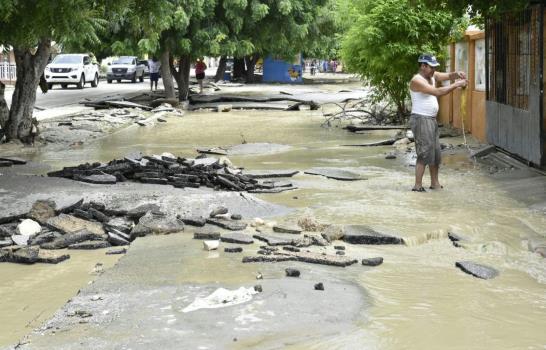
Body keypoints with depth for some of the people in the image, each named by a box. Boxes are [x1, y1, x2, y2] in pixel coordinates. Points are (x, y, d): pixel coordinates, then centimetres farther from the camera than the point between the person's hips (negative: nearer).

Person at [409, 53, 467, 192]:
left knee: (436, 154, 12)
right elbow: (437, 92, -25)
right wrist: (456, 85, -22)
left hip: (431, 120, 9)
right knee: (425, 154, -10)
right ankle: (417, 186, -6)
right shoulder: (417, 80, -17)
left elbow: (448, 76, 10)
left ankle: (435, 183, 21)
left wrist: (457, 74, -13)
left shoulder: (432, 76, 11)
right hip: (421, 120, -9)